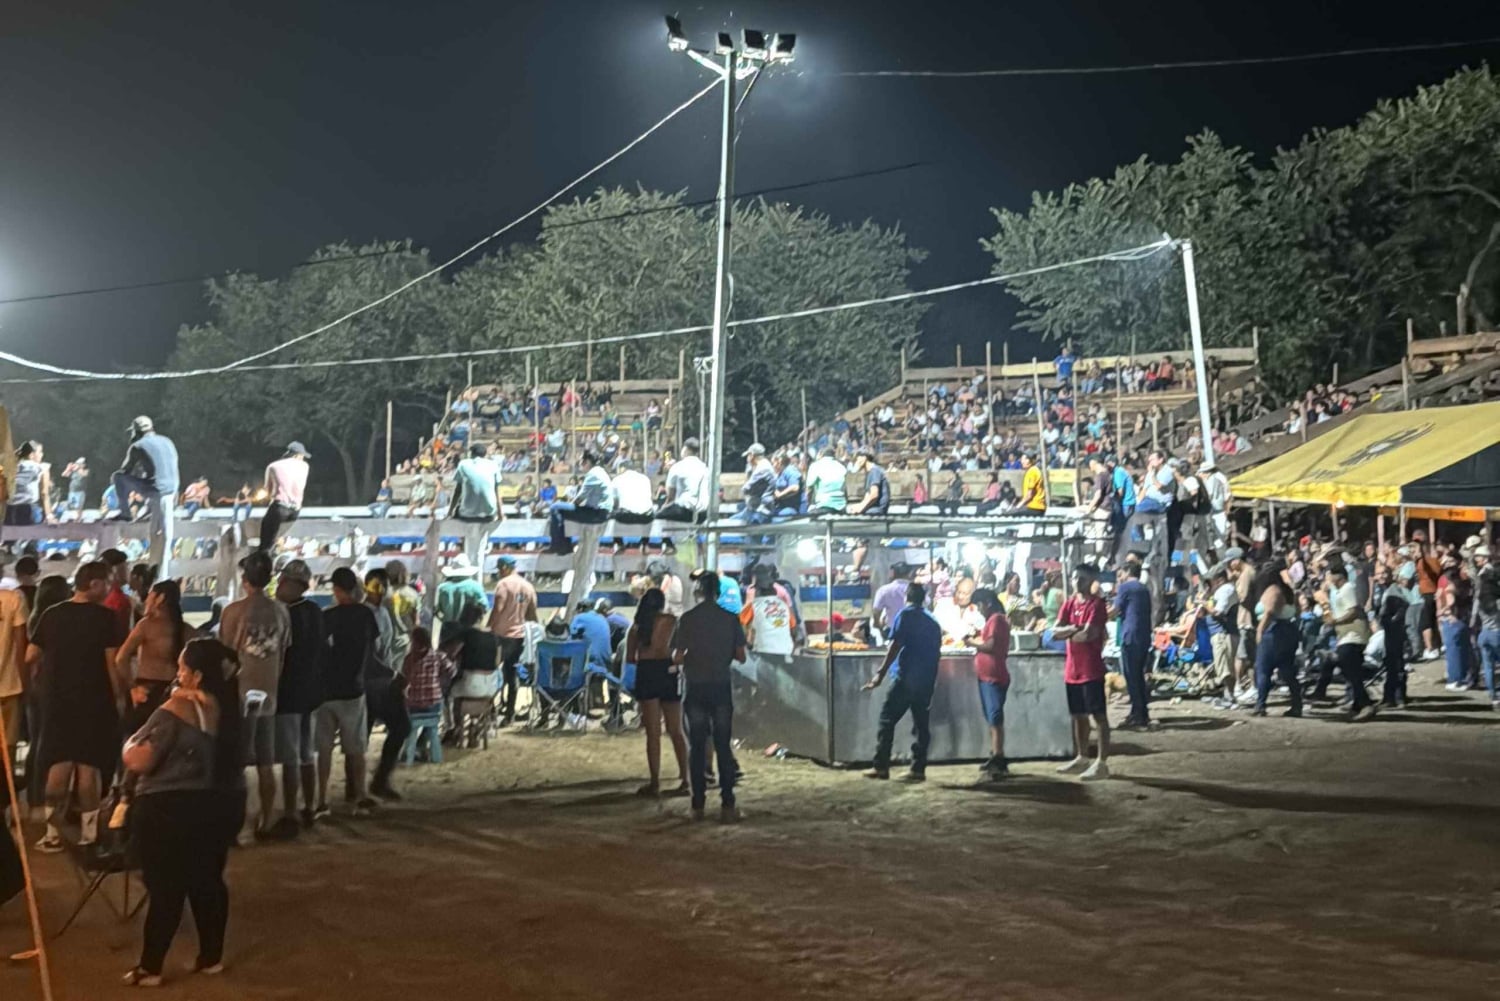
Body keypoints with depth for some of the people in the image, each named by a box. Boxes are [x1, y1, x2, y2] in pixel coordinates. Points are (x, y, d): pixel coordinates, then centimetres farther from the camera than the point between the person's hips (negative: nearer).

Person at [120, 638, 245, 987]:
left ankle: (150, 968, 11)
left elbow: (136, 762, -20)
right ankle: (211, 956, 25)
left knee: (166, 888, 3)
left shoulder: (174, 712, -18)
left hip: (170, 809, -6)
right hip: (221, 804, 6)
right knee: (208, 881, 17)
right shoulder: (232, 705, 0)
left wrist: (131, 742, 2)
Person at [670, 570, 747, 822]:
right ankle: (728, 805, 2)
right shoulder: (730, 618, -2)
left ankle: (698, 805, 8)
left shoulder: (687, 619, -6)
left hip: (695, 688, -1)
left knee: (697, 747, 7)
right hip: (721, 687, 1)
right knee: (723, 747, 6)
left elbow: (677, 658, -8)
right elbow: (741, 657, 0)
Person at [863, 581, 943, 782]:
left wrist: (880, 674, -14)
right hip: (926, 681, 6)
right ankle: (918, 769, 5)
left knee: (887, 720, 0)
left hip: (905, 677, -6)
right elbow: (936, 653, 18)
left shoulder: (907, 614, -3)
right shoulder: (933, 621, 16)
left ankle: (881, 767, -4)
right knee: (921, 724, 8)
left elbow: (895, 646, -12)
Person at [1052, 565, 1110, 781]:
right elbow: (1055, 632, 3)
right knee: (1078, 715, 16)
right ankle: (1081, 758, 26)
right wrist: (1072, 629, -16)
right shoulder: (1069, 603, 12)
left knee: (1098, 716, -4)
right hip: (1072, 669, 8)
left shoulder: (1096, 603, -10)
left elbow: (1089, 634, -21)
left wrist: (1067, 634, -4)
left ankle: (1102, 763, -4)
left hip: (1092, 669, -8)